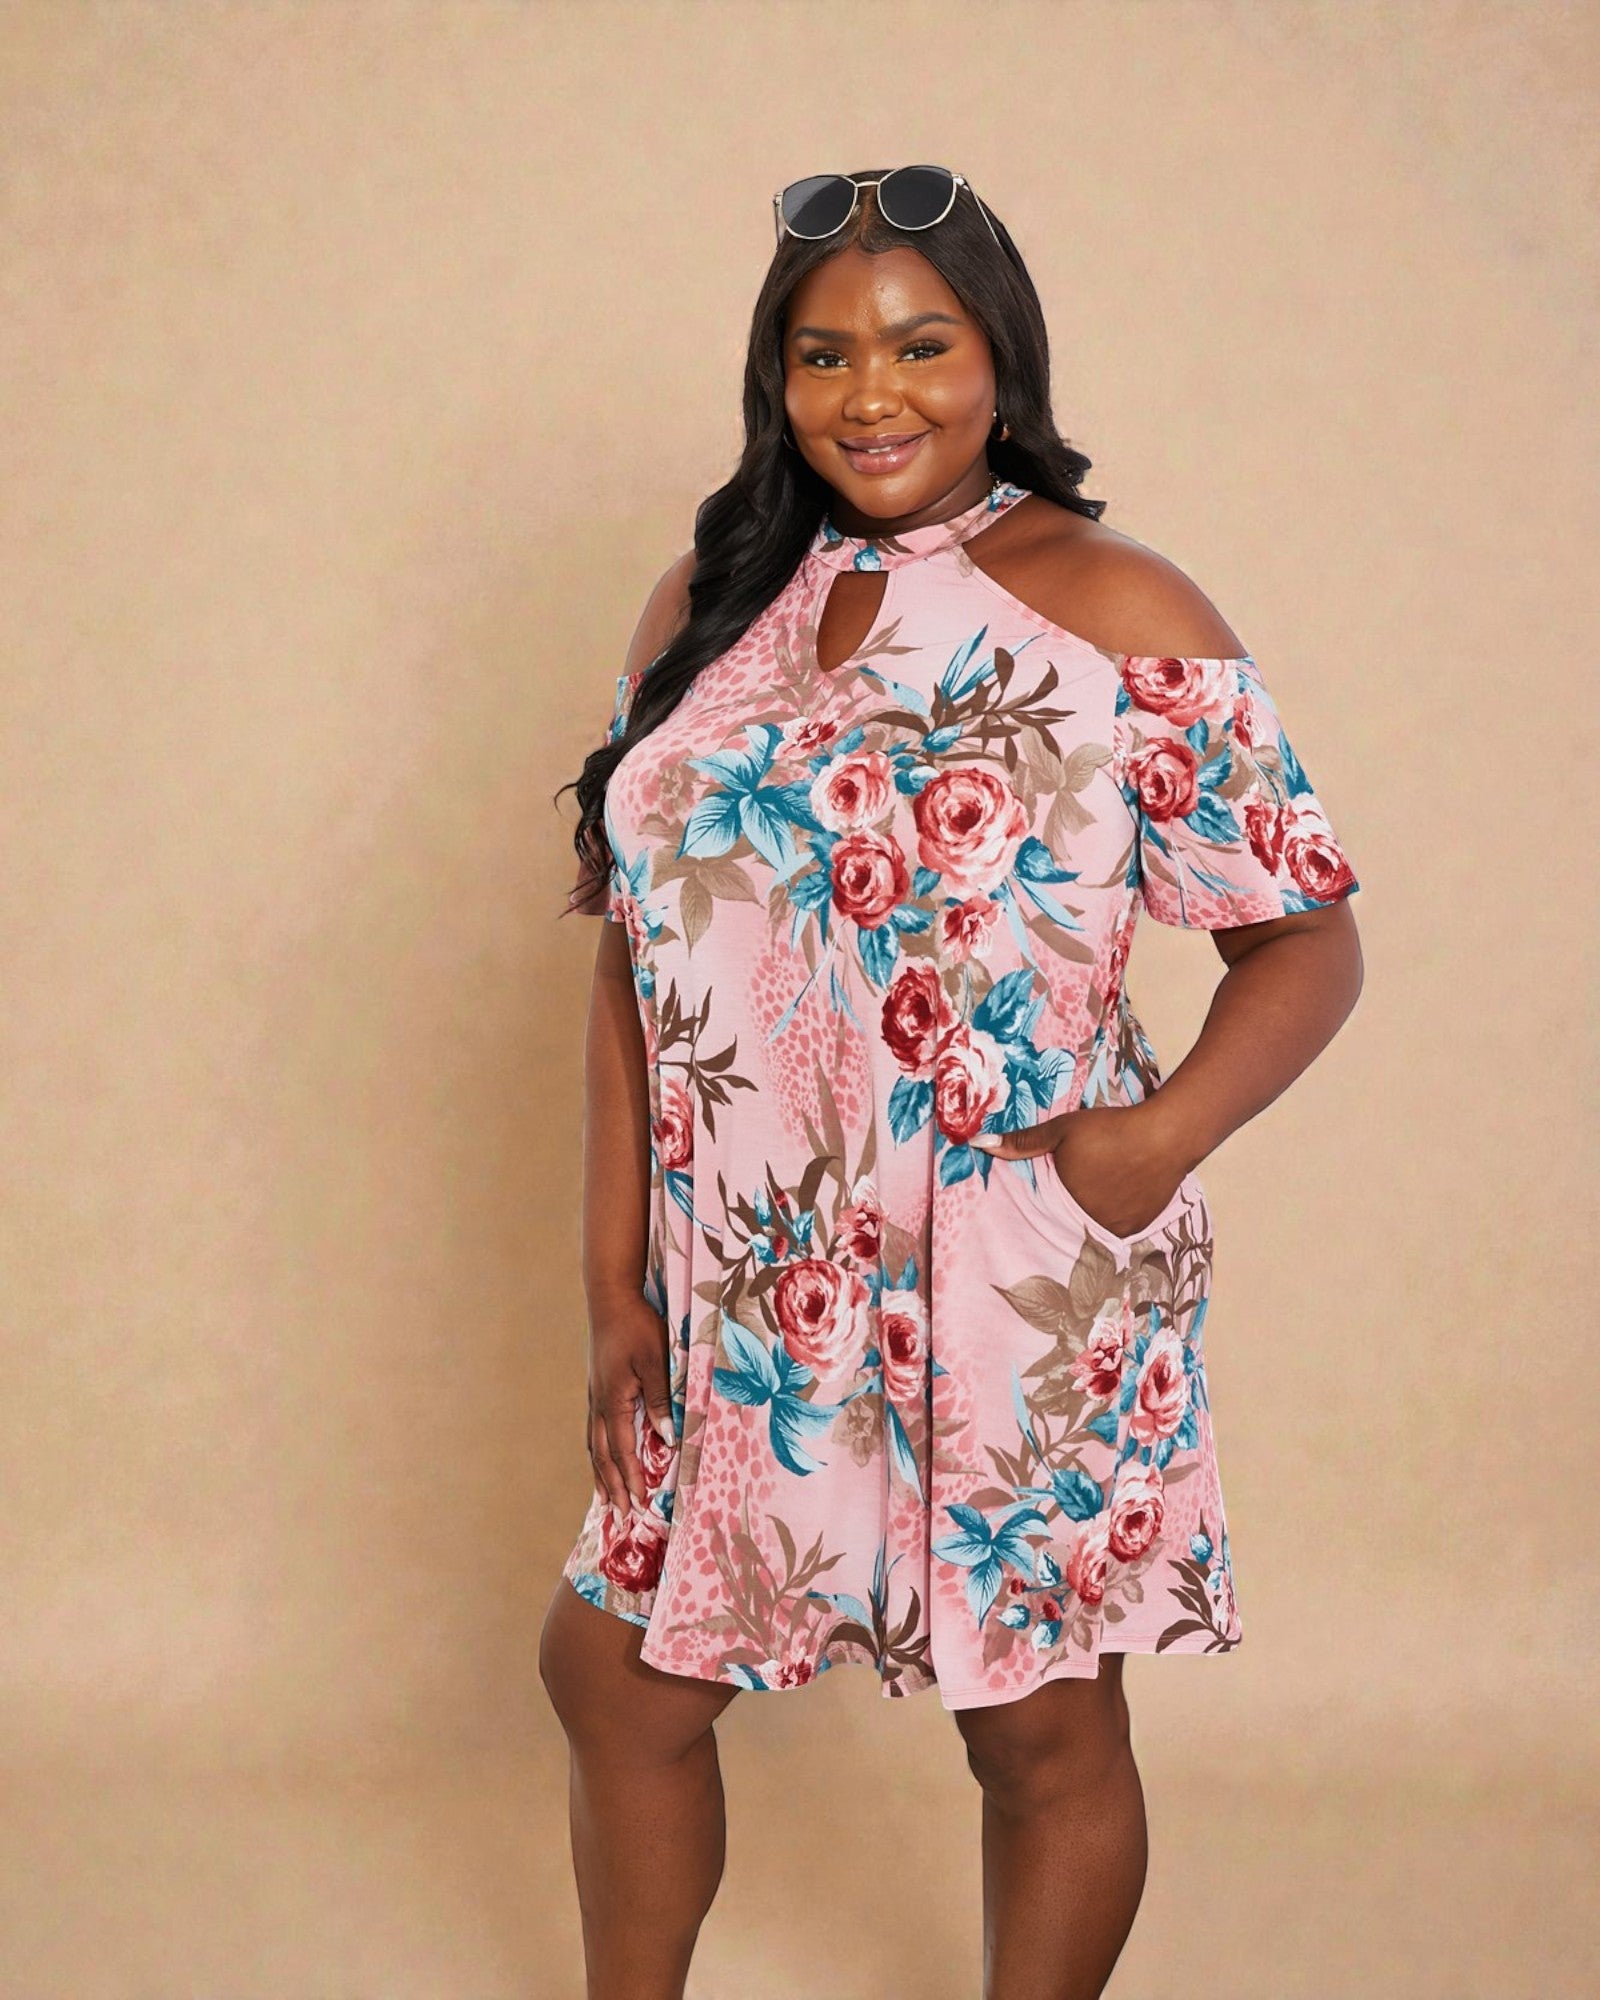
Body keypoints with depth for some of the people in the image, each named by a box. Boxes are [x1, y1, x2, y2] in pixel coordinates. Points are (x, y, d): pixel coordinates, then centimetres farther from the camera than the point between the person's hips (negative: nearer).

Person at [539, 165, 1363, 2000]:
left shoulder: (1116, 616, -8)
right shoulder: (710, 607, 6)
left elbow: (1305, 940, -6)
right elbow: (636, 956, 8)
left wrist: (1166, 1134, -24)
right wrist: (615, 1282, 4)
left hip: (1022, 1293, -5)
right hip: (742, 1292, 5)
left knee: (1042, 1729, 11)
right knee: (612, 1672, 16)